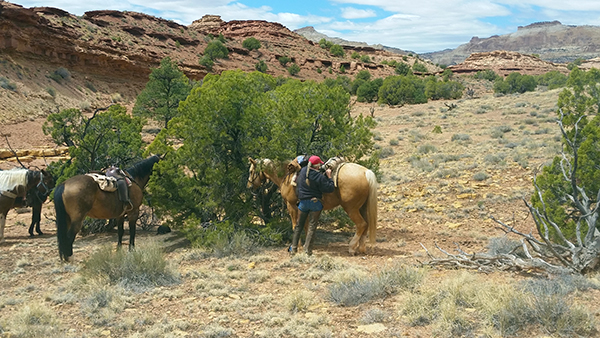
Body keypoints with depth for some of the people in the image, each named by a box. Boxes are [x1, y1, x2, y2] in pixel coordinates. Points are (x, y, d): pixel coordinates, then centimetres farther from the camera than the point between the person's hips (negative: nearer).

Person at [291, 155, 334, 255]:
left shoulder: (303, 171, -2)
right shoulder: (319, 177, -17)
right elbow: (330, 188, -14)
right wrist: (329, 177, -5)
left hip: (303, 202, 4)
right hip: (315, 202, -4)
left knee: (299, 226, 15)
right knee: (312, 226, 4)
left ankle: (293, 248, 18)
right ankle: (307, 249, 0)